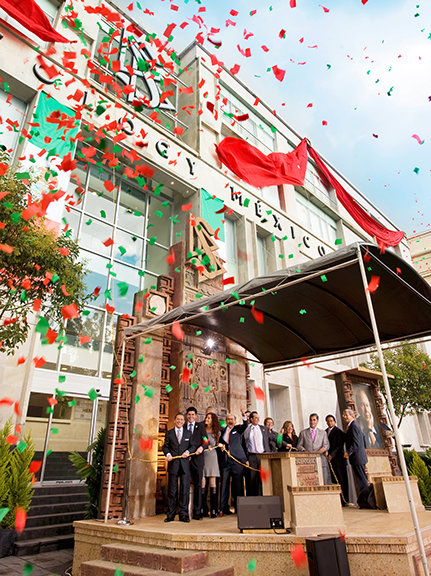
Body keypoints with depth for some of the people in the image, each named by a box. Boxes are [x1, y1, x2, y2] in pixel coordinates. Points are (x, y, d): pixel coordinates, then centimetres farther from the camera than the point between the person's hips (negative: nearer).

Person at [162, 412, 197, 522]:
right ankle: (170, 514, 14)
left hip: (185, 464, 1)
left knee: (185, 489, 1)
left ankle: (184, 514, 9)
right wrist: (167, 454, -12)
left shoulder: (188, 433, 13)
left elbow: (193, 446, 9)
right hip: (173, 464, -1)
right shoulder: (169, 433, 10)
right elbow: (165, 446, 7)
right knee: (172, 490, 4)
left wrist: (188, 451, -10)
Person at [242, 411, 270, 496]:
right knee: (251, 479, 0)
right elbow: (243, 445, 2)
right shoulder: (246, 429, 1)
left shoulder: (264, 428, 13)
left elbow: (267, 443, 16)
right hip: (251, 457, -2)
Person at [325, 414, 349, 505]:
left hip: (338, 458, -6)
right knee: (334, 480, 5)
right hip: (330, 459, 6)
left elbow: (340, 445, -11)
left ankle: (344, 500, 3)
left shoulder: (338, 431, -5)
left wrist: (332, 454, -16)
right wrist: (326, 453, 3)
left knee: (342, 480, -1)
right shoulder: (325, 432, 14)